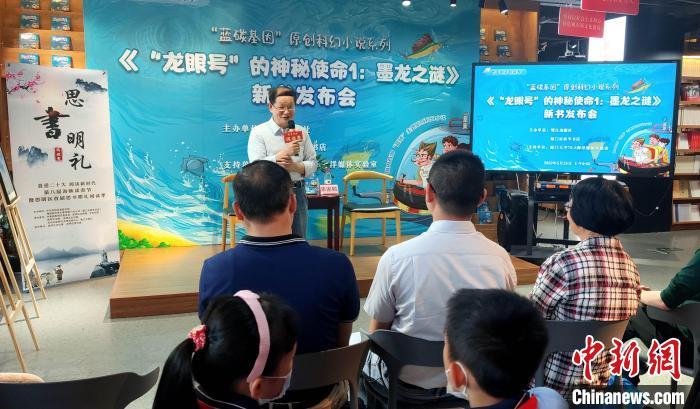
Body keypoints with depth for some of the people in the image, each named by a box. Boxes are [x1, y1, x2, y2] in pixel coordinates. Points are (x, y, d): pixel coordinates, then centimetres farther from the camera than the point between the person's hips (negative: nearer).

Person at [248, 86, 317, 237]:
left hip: (297, 192, 4)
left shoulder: (301, 132, 7)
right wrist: (284, 153, -24)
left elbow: (313, 164, 7)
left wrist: (295, 166, -13)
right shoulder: (258, 132, -4)